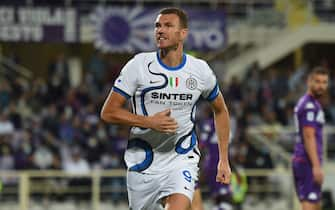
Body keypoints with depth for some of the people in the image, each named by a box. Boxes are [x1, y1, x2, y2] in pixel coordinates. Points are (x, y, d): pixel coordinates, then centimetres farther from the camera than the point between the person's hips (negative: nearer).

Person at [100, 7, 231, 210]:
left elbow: (220, 111, 15)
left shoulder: (200, 70, -2)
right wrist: (149, 122, -21)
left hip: (182, 160, 0)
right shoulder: (139, 65, -8)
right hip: (143, 162, 0)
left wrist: (224, 160, 11)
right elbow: (108, 112, -7)